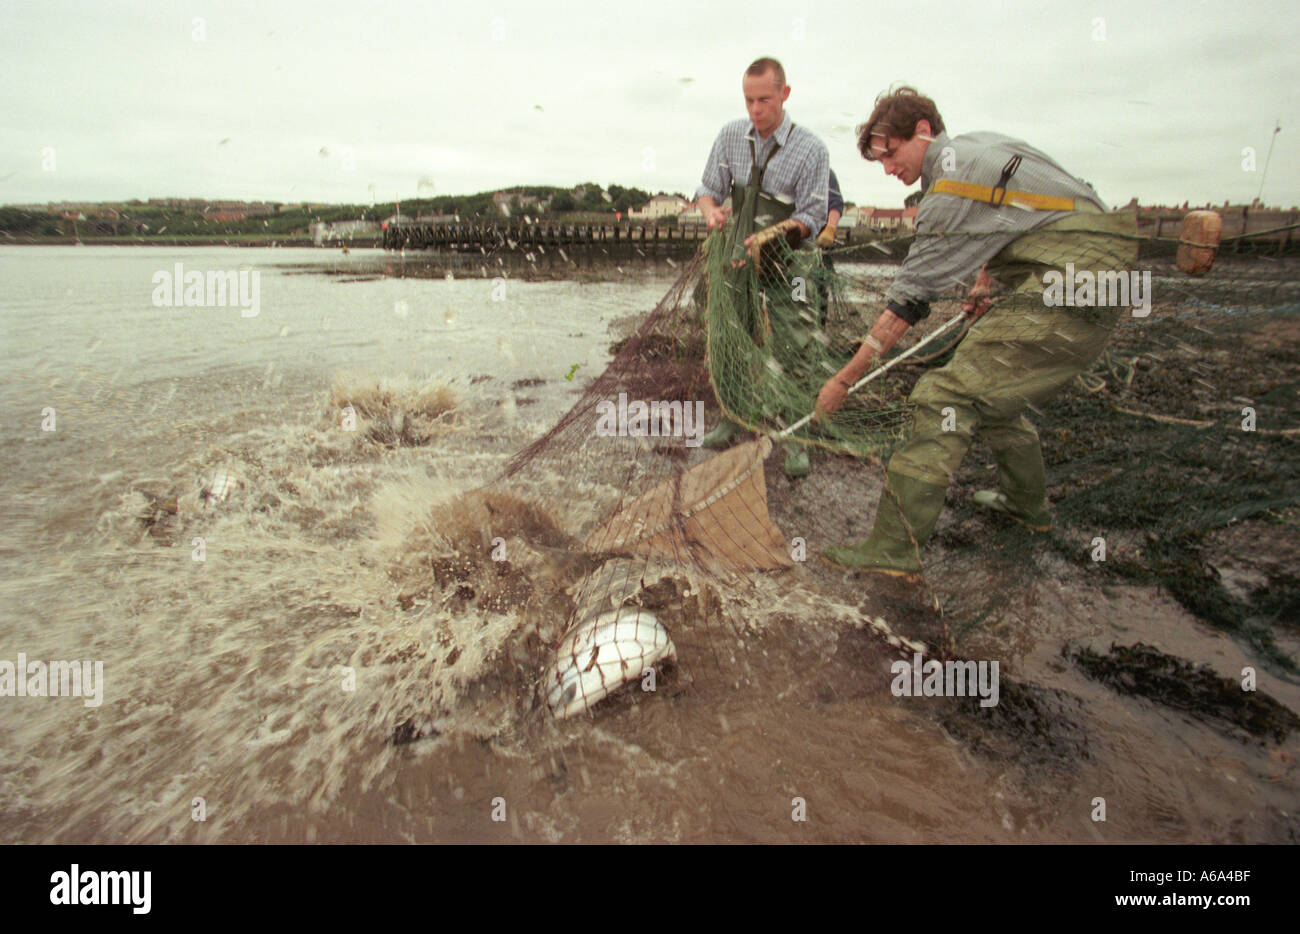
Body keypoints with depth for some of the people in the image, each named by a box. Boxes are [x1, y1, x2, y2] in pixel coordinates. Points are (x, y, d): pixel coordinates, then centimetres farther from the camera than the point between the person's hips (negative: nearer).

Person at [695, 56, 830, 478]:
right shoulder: (730, 135, 2)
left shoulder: (811, 150, -10)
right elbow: (709, 187, 10)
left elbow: (812, 217, -10)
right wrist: (711, 210, -14)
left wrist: (773, 236, -27)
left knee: (792, 349, -6)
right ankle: (732, 417, 28)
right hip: (737, 256, 4)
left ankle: (794, 439, 6)